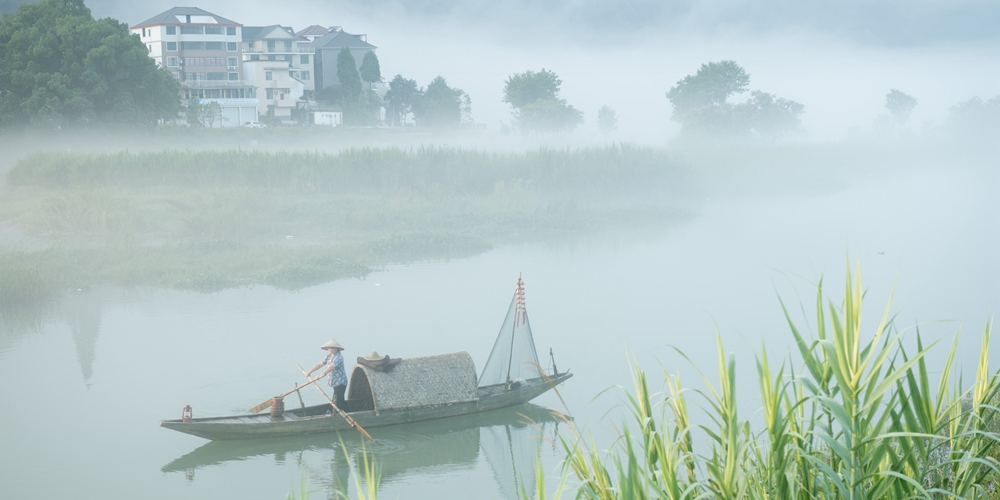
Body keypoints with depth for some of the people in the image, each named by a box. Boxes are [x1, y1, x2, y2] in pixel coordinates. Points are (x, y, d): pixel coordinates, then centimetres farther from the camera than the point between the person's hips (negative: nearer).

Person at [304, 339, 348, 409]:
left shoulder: (338, 357, -17)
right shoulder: (329, 356, 12)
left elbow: (331, 367, -29)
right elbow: (320, 364, 16)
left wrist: (321, 374, -37)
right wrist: (310, 371, 10)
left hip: (340, 382, -10)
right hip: (335, 382, 10)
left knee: (337, 401, -13)